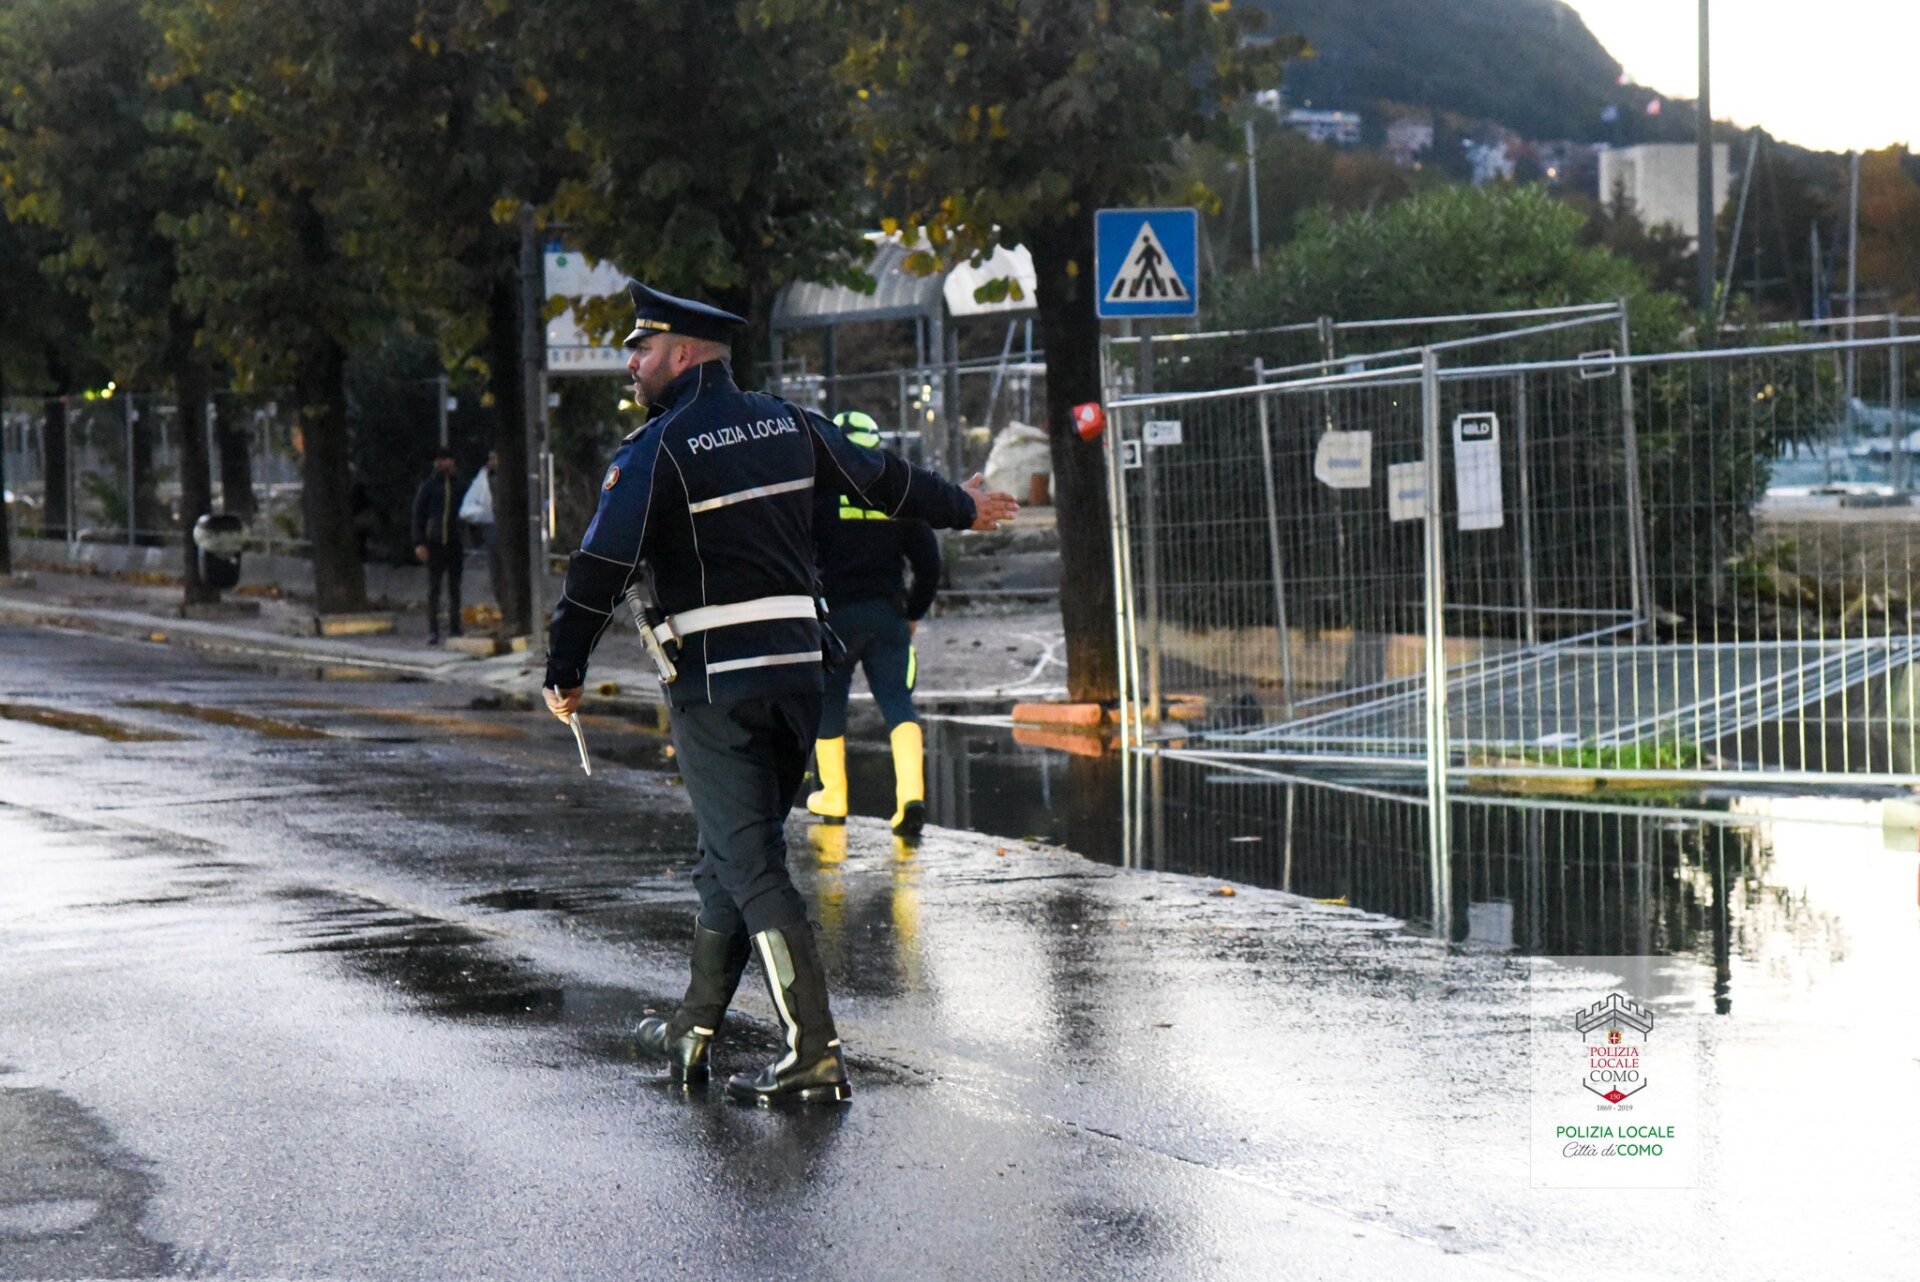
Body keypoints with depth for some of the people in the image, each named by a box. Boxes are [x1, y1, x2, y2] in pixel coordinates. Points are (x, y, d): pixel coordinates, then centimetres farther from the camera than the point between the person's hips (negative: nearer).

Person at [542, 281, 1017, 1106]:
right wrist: (961, 507, 40)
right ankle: (691, 1035, 27)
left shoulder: (654, 452, -10)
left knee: (752, 866, -7)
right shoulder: (783, 426, 10)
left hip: (713, 680, -7)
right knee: (731, 855, 17)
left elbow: (600, 570, -13)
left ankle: (814, 1057, -13)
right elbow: (878, 478, 23)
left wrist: (565, 675, -3)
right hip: (796, 665, 7)